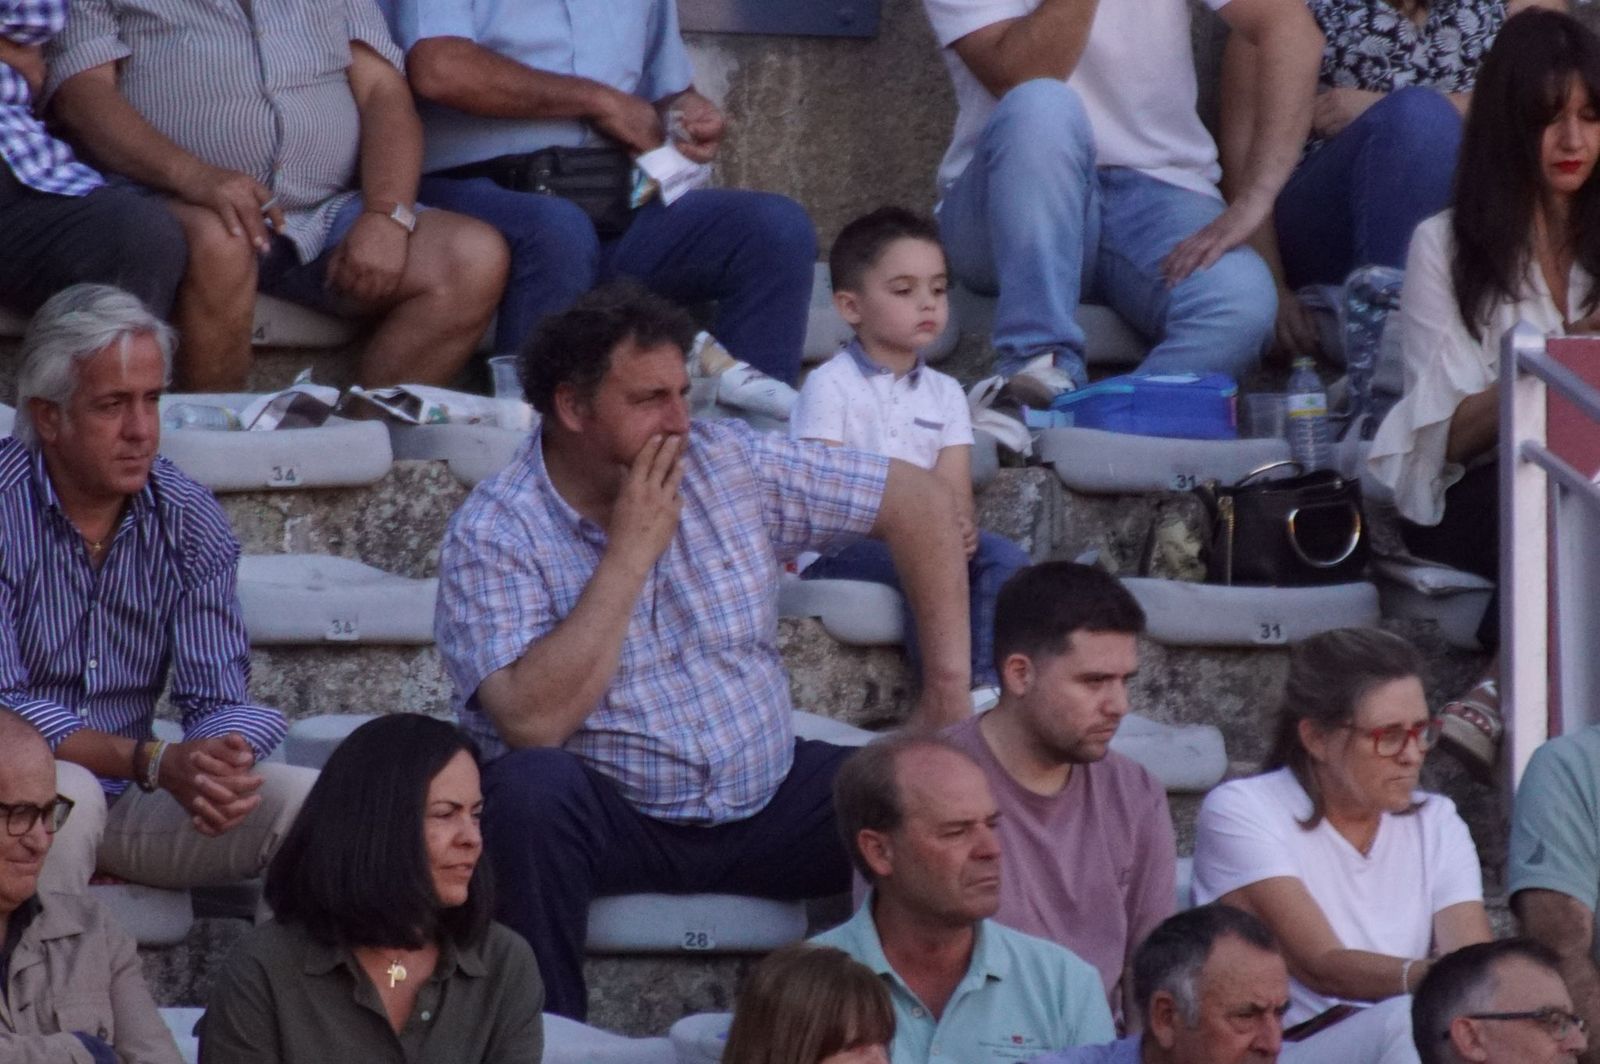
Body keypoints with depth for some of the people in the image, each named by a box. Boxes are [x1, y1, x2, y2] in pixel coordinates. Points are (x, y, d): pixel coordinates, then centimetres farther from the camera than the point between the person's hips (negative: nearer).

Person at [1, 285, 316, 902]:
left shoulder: (189, 519, 0)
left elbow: (217, 697, -3)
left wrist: (220, 766, -29)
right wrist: (154, 761, -33)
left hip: (127, 800, 4)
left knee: (312, 801, -16)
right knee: (66, 795, -37)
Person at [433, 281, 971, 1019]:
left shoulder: (730, 464, -1)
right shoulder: (492, 535, -12)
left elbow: (919, 503, 7)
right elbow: (534, 722, -25)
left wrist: (947, 684, 0)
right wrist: (630, 555, -21)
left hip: (763, 803, 4)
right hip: (610, 814, -4)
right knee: (532, 788, -36)